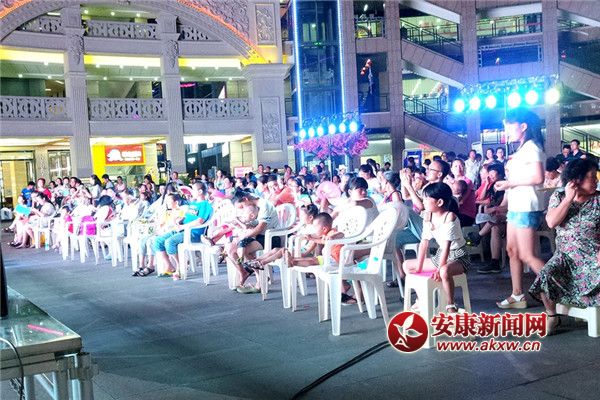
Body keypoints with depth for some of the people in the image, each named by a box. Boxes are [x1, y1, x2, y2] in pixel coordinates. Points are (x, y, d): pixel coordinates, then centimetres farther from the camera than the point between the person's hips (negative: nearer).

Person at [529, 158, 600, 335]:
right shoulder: (558, 197, 4)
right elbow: (552, 222, -12)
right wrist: (569, 198, -13)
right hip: (566, 256, 1)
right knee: (545, 275, -26)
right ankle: (552, 316, -1)